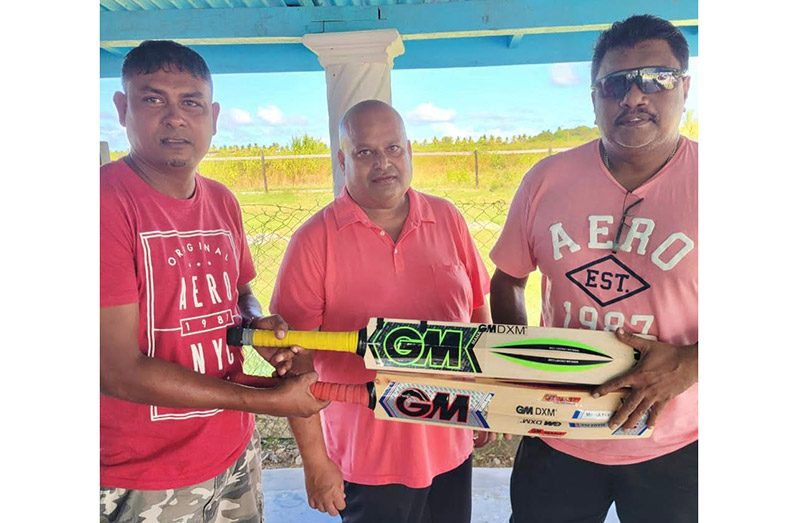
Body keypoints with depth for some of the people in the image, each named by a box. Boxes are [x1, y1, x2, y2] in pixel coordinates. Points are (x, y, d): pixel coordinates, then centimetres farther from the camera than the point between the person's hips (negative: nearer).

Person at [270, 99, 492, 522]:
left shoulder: (448, 219, -2)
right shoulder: (314, 242, -13)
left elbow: (477, 313, 7)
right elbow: (296, 360, -11)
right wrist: (315, 461, -8)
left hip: (450, 444, 4)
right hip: (368, 456, -3)